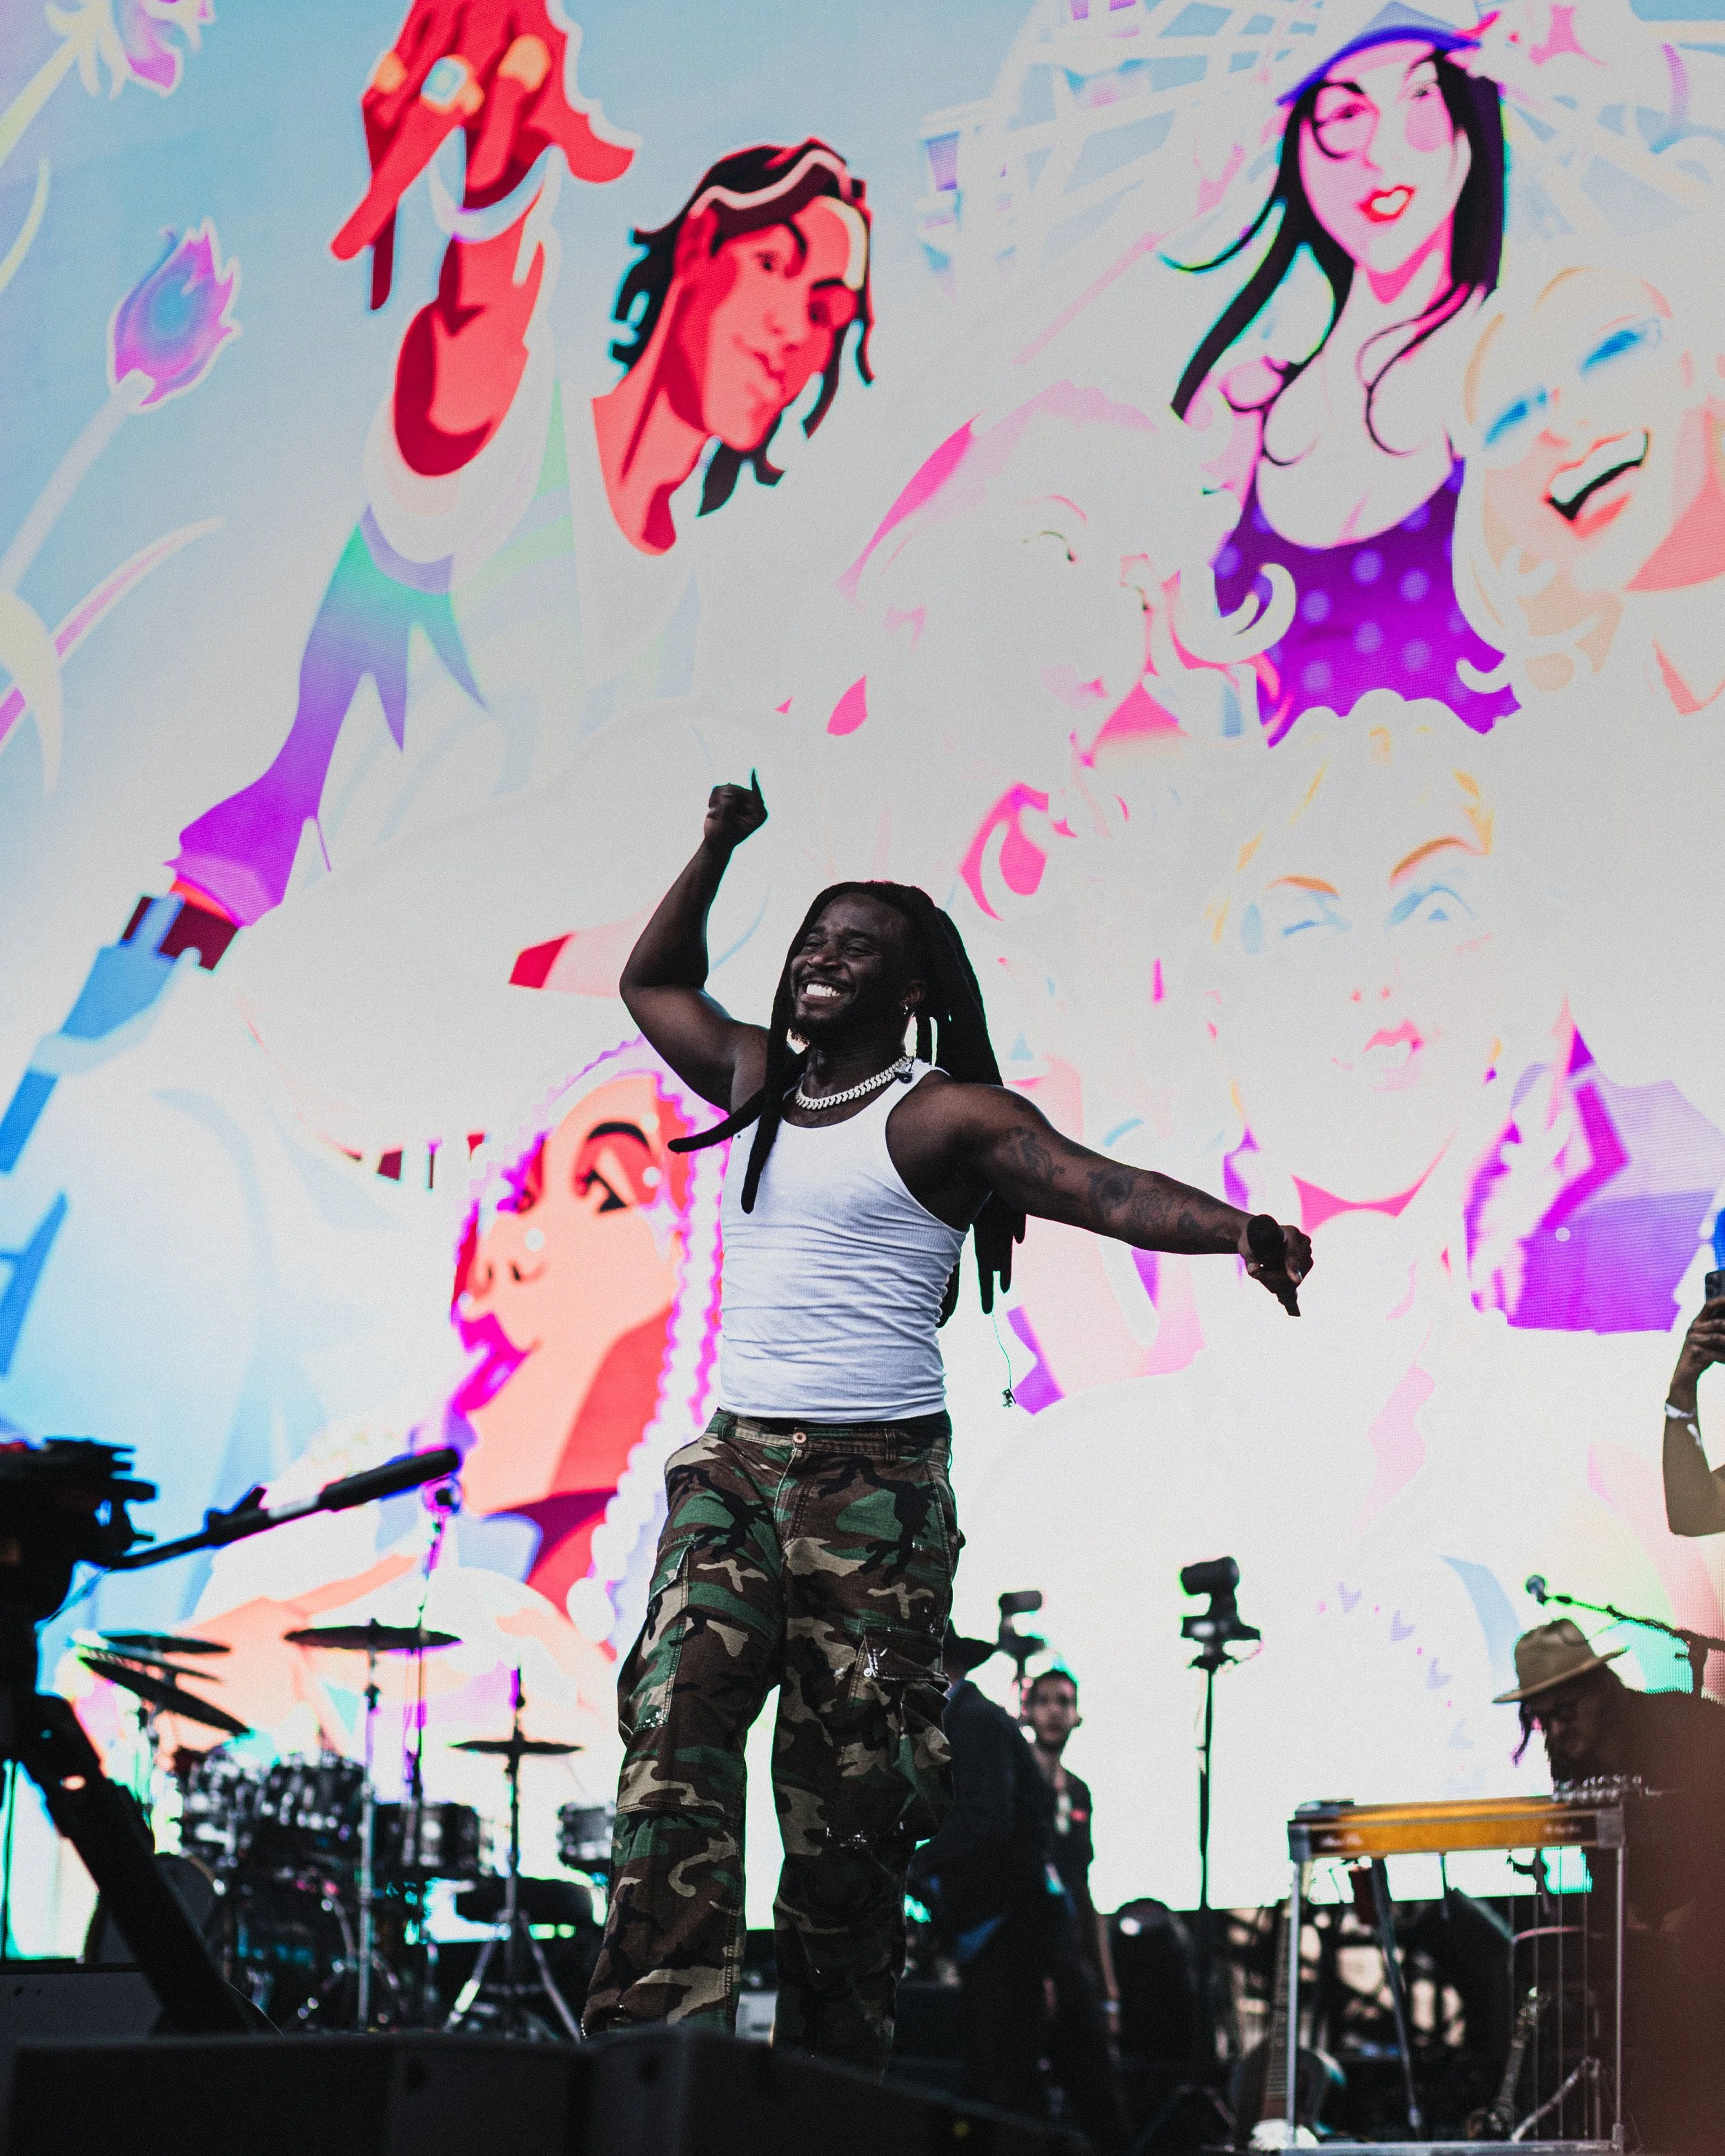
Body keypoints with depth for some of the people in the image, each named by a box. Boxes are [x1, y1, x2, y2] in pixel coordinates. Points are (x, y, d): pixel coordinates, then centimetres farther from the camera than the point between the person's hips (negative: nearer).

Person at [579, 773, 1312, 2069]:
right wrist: (718, 850, 23)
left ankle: (833, 2089, 4)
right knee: (676, 1721, -15)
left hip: (877, 1483, -5)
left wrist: (1236, 1233, -33)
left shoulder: (948, 1115, -3)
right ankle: (660, 2018, -25)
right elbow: (654, 983, 33)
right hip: (736, 1464, 5)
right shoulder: (759, 1084, 15)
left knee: (849, 1783, -3)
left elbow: (1113, 1193, -15)